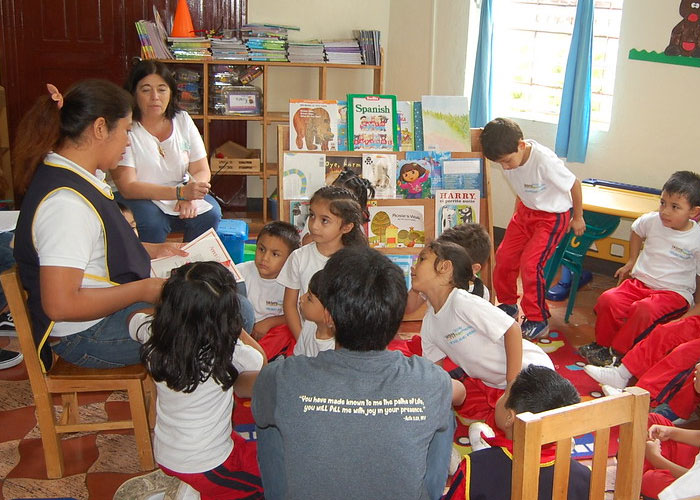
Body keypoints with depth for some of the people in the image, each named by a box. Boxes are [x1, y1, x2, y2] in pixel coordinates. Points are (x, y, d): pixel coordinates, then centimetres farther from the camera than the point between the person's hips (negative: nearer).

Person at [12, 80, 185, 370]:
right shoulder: (67, 203, -28)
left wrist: (152, 250, 12)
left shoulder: (76, 176, 4)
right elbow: (60, 305, -30)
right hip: (88, 334, -10)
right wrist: (142, 290, -22)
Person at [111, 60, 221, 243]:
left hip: (180, 191, 4)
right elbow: (127, 187, -21)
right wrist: (180, 192, -31)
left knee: (210, 214, -23)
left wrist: (189, 196, -23)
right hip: (138, 198, -4)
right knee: (152, 223, -34)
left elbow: (202, 171, 0)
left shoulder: (182, 120, 1)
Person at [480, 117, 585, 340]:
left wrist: (578, 217, -6)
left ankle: (538, 321, 1)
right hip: (526, 210, 7)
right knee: (504, 255, 3)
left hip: (554, 215, -7)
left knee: (530, 263, -15)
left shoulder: (544, 161, -34)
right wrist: (517, 212, 13)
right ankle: (508, 305, 26)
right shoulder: (507, 157, -14)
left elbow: (574, 184, -19)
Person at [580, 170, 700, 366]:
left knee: (645, 310, -35)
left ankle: (616, 352, -19)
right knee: (608, 300, -23)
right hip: (640, 282, 4)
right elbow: (636, 231, 24)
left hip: (674, 293, -4)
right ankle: (602, 344, -2)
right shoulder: (652, 221, -1)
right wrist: (632, 261, 20)